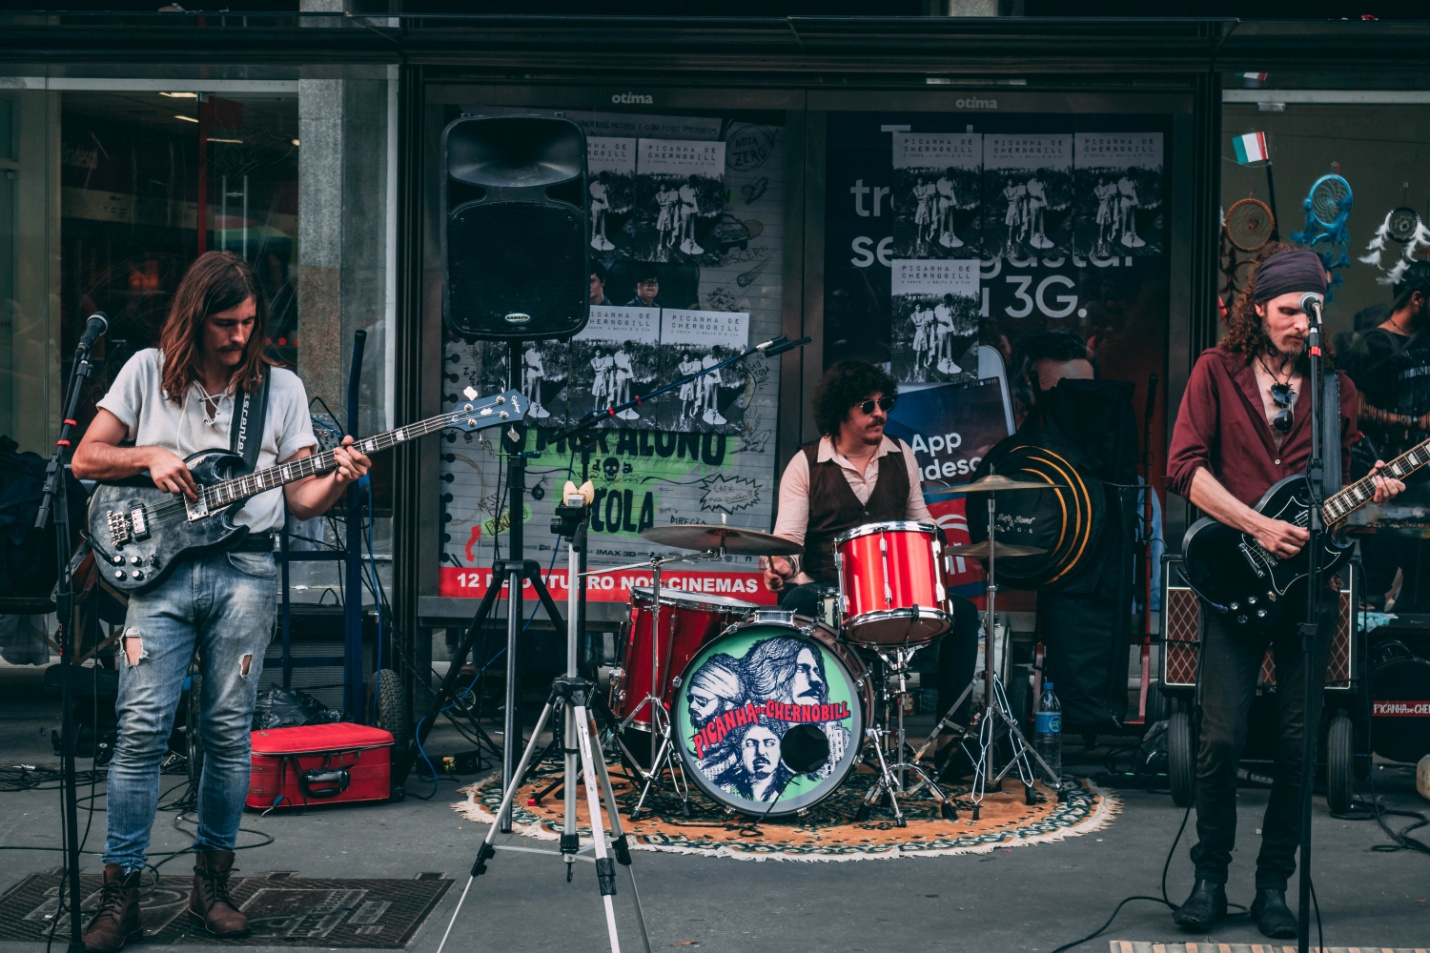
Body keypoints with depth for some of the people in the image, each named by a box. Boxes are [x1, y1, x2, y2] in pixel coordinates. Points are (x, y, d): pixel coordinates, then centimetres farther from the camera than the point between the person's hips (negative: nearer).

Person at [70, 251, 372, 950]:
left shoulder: (281, 387, 10)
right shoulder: (148, 371, 9)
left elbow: (299, 498, 7)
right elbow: (85, 460, 10)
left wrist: (334, 482, -14)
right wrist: (149, 456, -6)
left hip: (245, 571, 1)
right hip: (159, 568, -1)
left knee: (229, 732, 2)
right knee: (142, 729, -7)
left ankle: (211, 882, 15)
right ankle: (120, 895, -1)